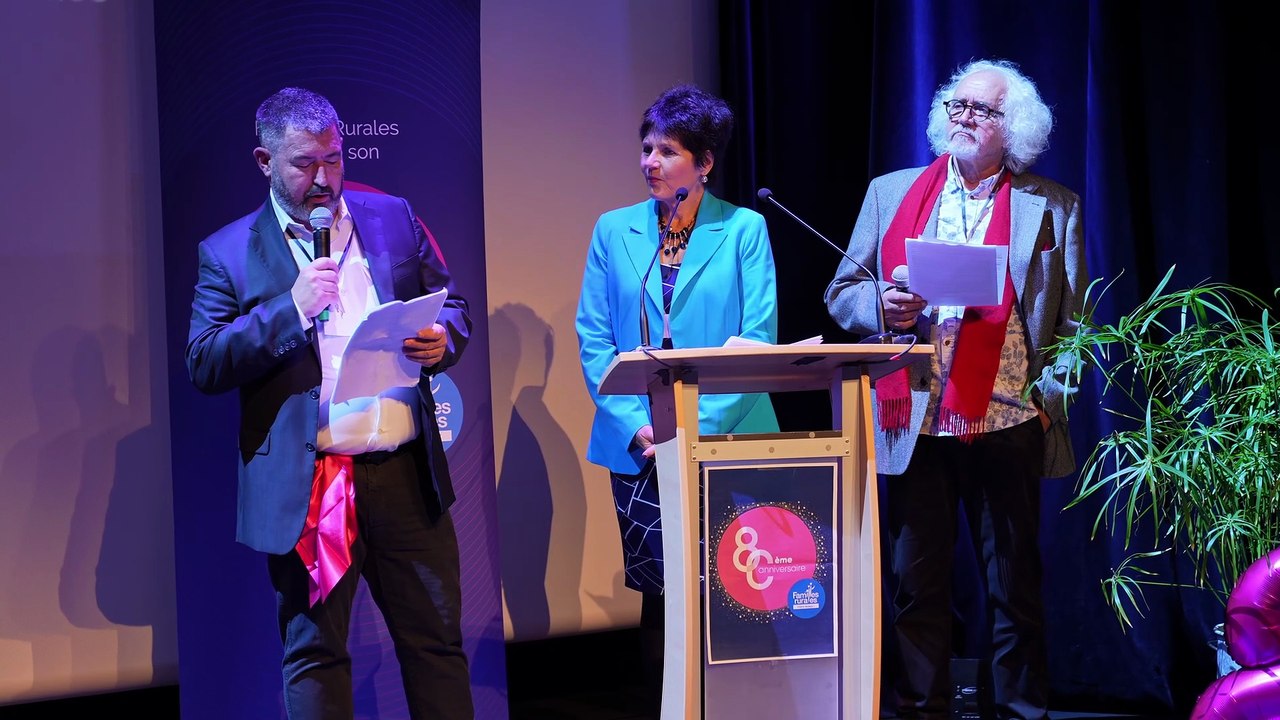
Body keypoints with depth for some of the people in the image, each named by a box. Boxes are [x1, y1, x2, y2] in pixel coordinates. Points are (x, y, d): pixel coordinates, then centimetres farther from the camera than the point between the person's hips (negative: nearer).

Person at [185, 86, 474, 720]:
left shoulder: (393, 219, 9)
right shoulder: (227, 253, 1)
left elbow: (453, 306, 16)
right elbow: (203, 365, -5)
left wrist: (442, 340, -8)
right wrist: (292, 308, -16)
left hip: (405, 472, 2)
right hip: (305, 492, -2)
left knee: (436, 641, 9)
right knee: (313, 654, 7)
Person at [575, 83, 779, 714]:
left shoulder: (744, 230, 1)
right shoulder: (615, 231, 9)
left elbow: (757, 340, -5)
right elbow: (593, 339, 4)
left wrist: (699, 424, -15)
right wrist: (636, 425, -9)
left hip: (726, 444, -2)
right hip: (639, 448, 2)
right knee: (658, 593, 1)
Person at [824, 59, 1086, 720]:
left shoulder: (1051, 208, 8)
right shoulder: (890, 193, 12)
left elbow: (1072, 319, 7)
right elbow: (842, 294, 12)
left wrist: (1049, 395, -6)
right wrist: (885, 306, -9)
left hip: (1007, 422, -1)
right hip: (915, 423, 1)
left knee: (1014, 584, 5)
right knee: (917, 582, 3)